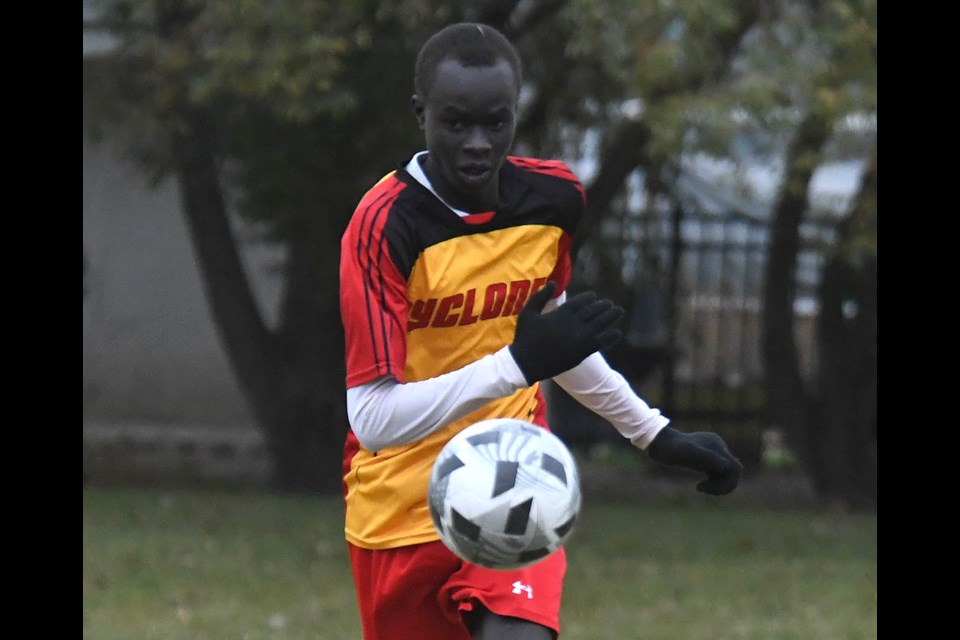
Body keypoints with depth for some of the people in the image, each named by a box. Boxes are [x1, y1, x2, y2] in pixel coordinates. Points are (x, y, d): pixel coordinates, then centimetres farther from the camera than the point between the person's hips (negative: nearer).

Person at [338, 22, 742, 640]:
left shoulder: (554, 199, -2)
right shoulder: (384, 226, -21)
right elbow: (373, 419, -28)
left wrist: (654, 431, 22)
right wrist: (519, 364, -35)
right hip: (400, 511, -3)